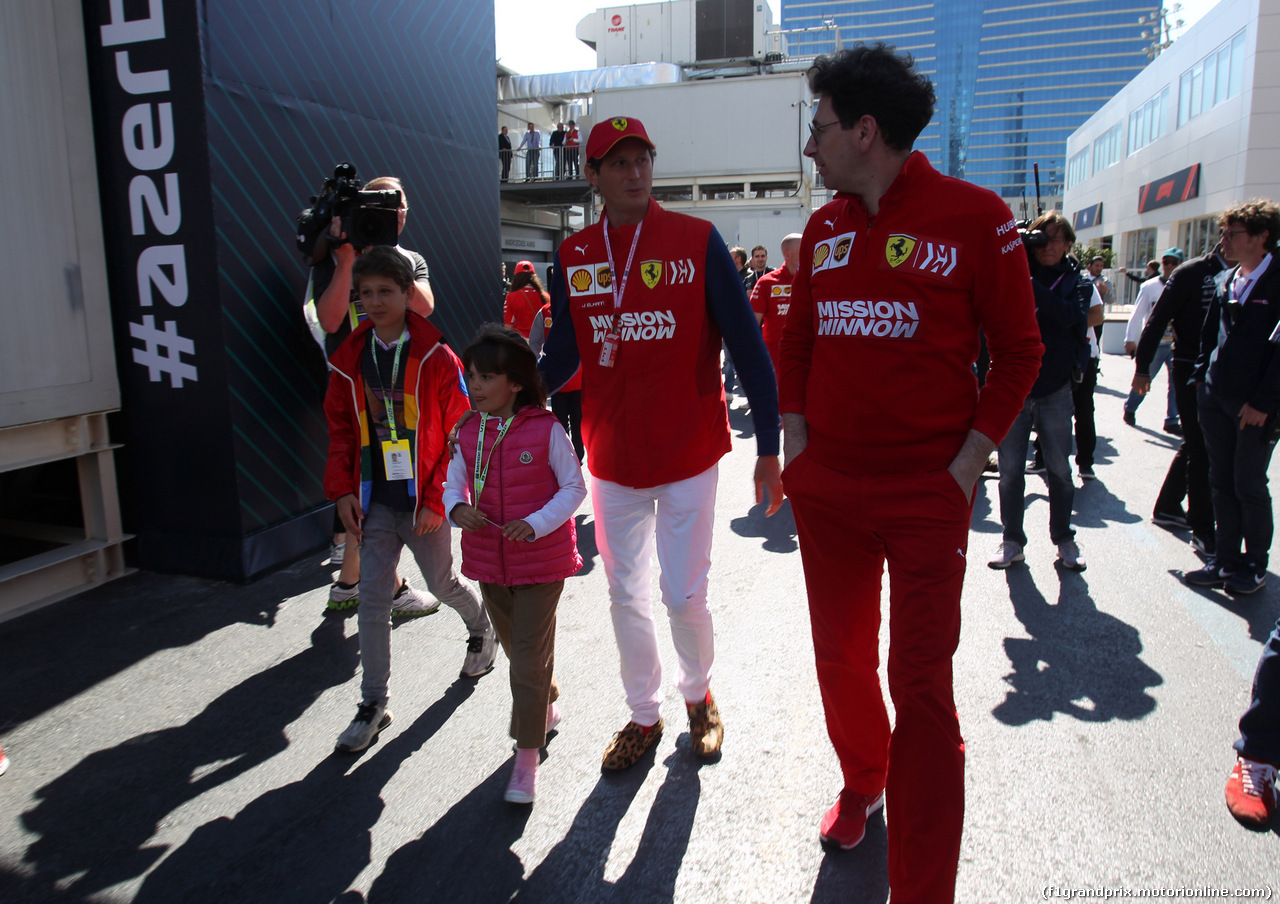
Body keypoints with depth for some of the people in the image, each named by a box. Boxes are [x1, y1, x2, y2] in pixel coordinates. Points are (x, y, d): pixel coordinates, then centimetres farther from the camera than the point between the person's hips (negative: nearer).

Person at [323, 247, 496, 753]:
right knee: (373, 601, 3)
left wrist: (438, 500, -12)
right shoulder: (350, 360, 4)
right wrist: (342, 489, 1)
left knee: (442, 584, 15)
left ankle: (482, 630, 47)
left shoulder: (436, 358, -9)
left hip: (423, 502, -3)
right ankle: (373, 705, 15)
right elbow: (340, 429, 11)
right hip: (374, 503, 3)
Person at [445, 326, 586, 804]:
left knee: (529, 659, -1)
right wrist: (457, 508, -15)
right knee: (516, 649, 22)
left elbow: (574, 487, -10)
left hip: (541, 560, -5)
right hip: (489, 562, 6)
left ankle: (526, 759, 12)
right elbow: (454, 485, 9)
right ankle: (547, 706, 49)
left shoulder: (545, 429, -14)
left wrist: (536, 523, -24)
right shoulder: (468, 433, 0)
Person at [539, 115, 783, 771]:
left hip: (689, 453, -3)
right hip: (611, 458, 3)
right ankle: (644, 716, 34)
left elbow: (746, 344, -7)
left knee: (684, 596, 3)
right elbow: (562, 357, 6)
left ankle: (698, 695, 34)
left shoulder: (696, 241, -6)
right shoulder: (573, 257, 3)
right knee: (625, 596, 12)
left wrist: (769, 446, -10)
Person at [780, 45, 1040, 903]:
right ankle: (862, 782, 42)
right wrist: (795, 444, 5)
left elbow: (1019, 352, -2)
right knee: (842, 656, 15)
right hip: (825, 490, 5)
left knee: (921, 685, -1)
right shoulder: (823, 229, 8)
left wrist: (967, 464, -9)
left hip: (929, 493, -4)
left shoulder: (975, 216, -6)